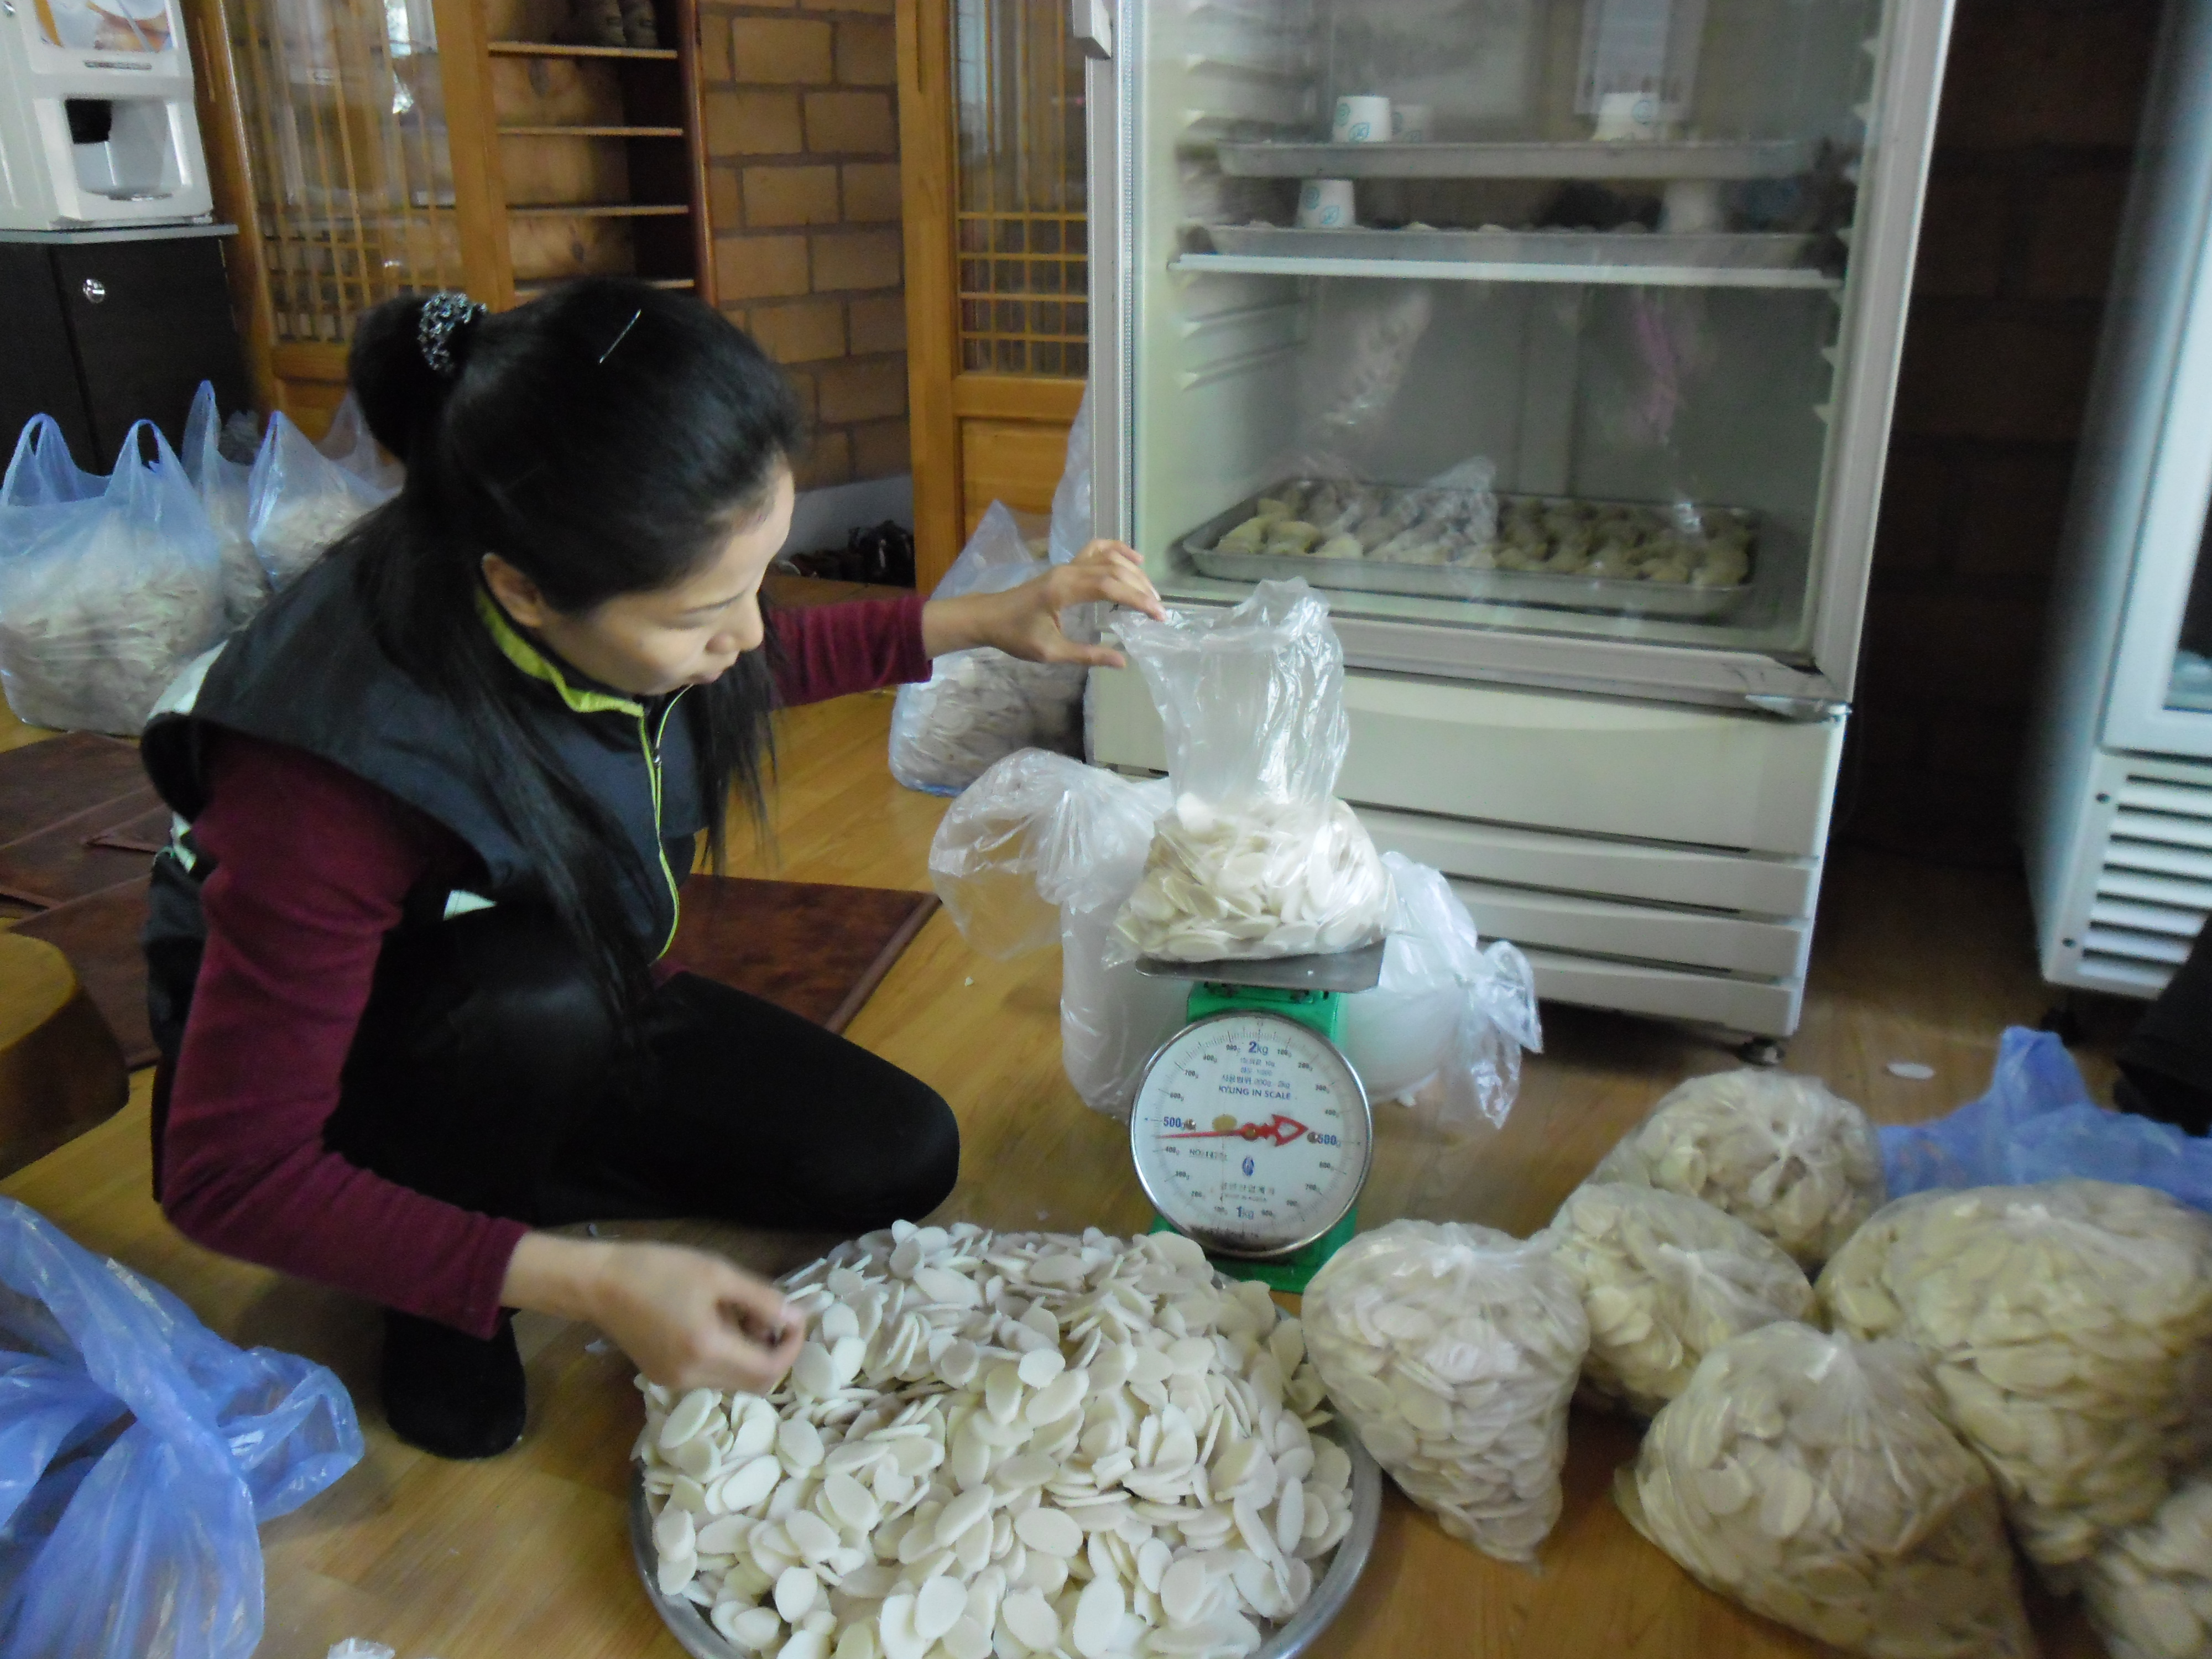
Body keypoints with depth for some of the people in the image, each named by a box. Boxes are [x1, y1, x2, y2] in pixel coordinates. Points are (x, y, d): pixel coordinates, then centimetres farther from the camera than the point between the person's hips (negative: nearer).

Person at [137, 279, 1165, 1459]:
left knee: (899, 1160, -5)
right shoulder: (336, 765, -40)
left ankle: (506, 1178, 5)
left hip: (567, 1014, 6)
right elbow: (229, 1177, -32)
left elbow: (761, 666, 5)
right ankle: (438, 1315, -8)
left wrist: (991, 622, -6)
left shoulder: (639, 581, -22)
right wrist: (591, 1285, -38)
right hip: (316, 1078, -5)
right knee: (540, 991, -39)